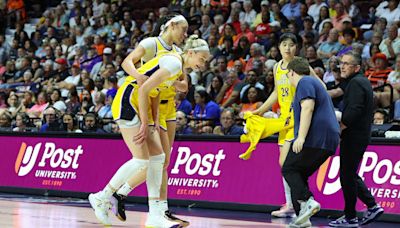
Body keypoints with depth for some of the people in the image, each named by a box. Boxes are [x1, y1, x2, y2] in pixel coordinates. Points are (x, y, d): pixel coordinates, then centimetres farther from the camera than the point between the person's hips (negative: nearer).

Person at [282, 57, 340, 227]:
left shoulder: (304, 82, -2)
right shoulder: (315, 83, 30)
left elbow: (308, 107, -17)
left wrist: (301, 137, -23)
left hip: (314, 137, -9)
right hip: (328, 142, 9)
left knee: (289, 169, -5)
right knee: (299, 174, 11)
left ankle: (308, 201, -23)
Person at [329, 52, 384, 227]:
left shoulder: (355, 83, -15)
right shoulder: (363, 81, 17)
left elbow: (354, 111, -25)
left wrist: (338, 129, -17)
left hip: (353, 136, -10)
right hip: (362, 135, 10)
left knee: (347, 175, -4)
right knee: (351, 175, 16)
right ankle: (372, 206, 14)